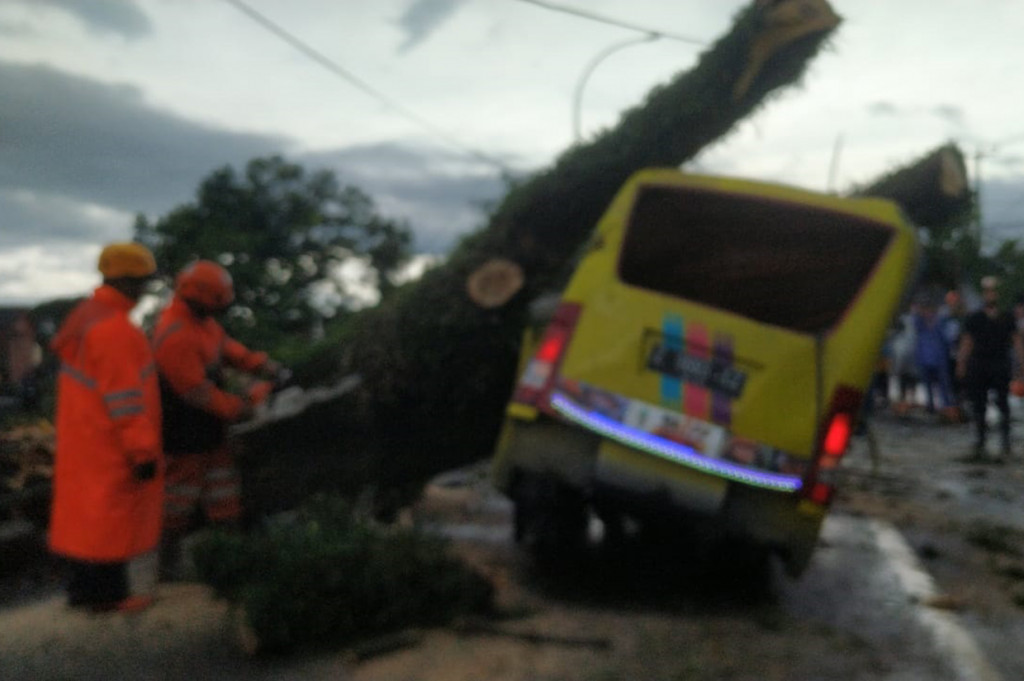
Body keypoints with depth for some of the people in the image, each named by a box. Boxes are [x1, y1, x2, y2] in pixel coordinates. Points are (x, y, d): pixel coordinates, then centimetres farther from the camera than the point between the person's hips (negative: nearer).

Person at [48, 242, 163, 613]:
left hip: (83, 438, 10)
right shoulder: (115, 328, -25)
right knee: (111, 514, 2)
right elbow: (125, 398, -24)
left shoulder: (87, 314, 6)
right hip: (109, 443, -10)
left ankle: (84, 589, 29)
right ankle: (108, 594, 14)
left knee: (84, 510, 17)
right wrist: (143, 452, -19)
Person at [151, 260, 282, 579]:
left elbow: (225, 345, 10)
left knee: (224, 491, 18)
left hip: (209, 429, 9)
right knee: (178, 501, 8)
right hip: (184, 435, -9)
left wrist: (262, 364, -3)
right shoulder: (175, 337, -31)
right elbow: (199, 392, -27)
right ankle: (168, 565, 25)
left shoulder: (198, 317, -2)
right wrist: (243, 405, -17)